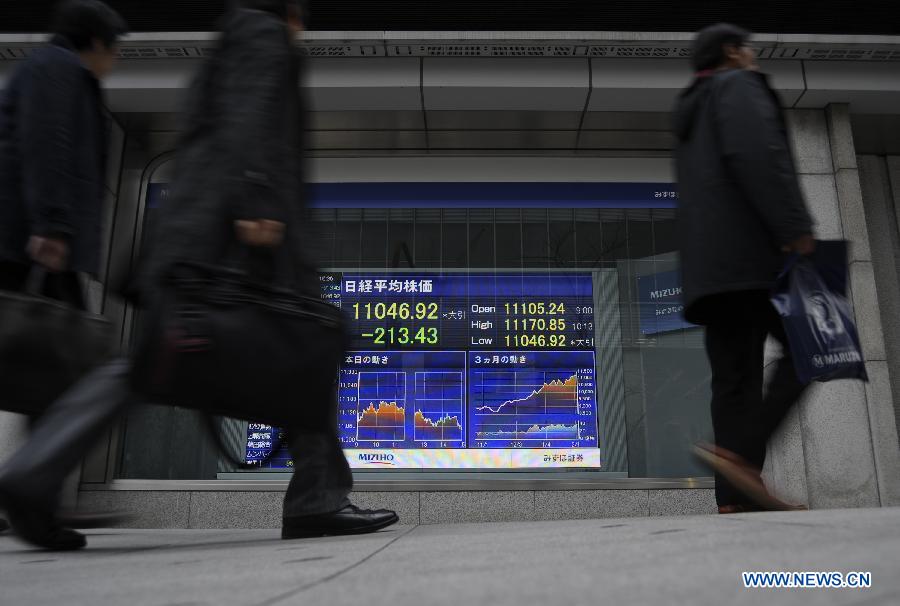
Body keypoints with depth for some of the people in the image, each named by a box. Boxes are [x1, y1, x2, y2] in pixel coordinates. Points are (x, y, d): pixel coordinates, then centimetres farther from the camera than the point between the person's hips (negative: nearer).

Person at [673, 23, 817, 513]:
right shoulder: (738, 85, 6)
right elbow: (758, 155, -13)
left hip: (709, 263, 8)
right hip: (750, 252, -8)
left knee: (735, 380, 1)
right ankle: (742, 452, -19)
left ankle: (735, 496, -6)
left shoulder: (691, 112, 32)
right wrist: (794, 226, -18)